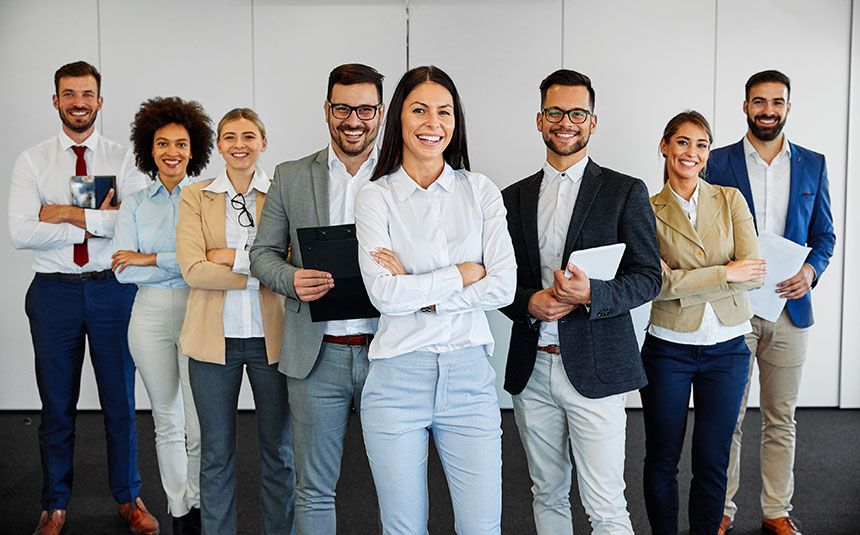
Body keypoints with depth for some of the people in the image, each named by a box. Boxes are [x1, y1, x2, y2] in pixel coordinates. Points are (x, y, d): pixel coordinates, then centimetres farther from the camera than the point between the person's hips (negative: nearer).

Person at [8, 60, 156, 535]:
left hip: (112, 288, 0)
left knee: (121, 401, 10)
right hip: (54, 291, 1)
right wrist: (94, 225, -13)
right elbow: (20, 232, -10)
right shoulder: (32, 162, 3)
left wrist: (70, 214, -15)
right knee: (57, 407, 12)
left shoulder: (123, 159, 2)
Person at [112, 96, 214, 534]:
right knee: (167, 421, 12)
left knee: (201, 426, -6)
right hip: (151, 315, 3)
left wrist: (151, 259, -12)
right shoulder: (135, 206, 7)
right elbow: (122, 269, -3)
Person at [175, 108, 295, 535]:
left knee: (279, 451, 10)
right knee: (216, 453, 10)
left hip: (271, 336, 0)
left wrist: (233, 256, -14)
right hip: (215, 337, 0)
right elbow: (193, 270, -10)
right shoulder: (195, 197, 3)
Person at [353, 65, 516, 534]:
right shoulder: (375, 197, 0)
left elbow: (503, 287, -4)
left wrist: (418, 293, -11)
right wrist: (465, 273, -9)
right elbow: (384, 294, -12)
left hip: (469, 374, 2)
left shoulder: (481, 191, 5)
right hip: (398, 376, -1)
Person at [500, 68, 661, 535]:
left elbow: (648, 277, -3)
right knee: (548, 496, 16)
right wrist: (528, 302, -10)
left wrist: (592, 294, -21)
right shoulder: (514, 198, 11)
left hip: (594, 368, -3)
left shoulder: (626, 192, 1)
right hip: (531, 369, 4)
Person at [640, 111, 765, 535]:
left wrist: (685, 283, -14)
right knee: (661, 460, 9)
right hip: (668, 349, -1)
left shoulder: (731, 200, 3)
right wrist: (725, 274, -16)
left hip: (727, 350, 2)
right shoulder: (648, 211, -1)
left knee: (712, 462, 9)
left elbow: (753, 274, -8)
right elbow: (658, 284, -13)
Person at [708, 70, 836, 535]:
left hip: (789, 308, 2)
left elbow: (824, 234, 11)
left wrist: (811, 270, -9)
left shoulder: (812, 164, 8)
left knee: (781, 421, 11)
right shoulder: (719, 162, 1)